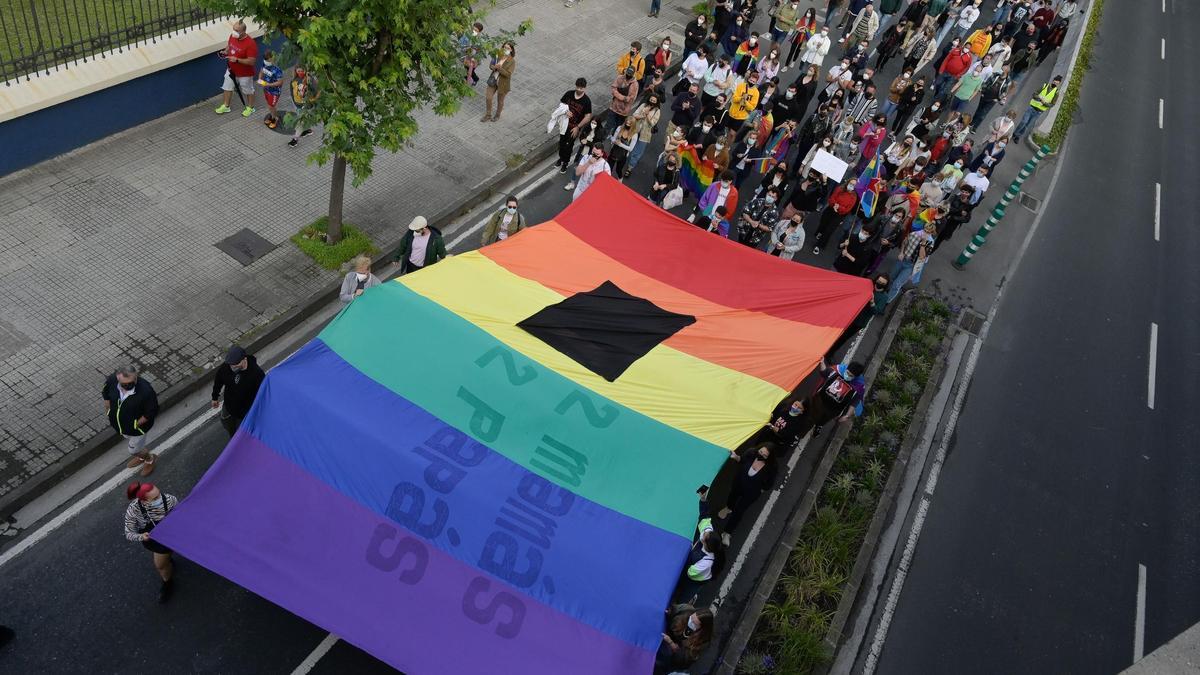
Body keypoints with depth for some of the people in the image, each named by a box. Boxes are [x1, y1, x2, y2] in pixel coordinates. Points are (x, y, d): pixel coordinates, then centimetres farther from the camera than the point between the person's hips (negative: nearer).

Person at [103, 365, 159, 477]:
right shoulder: (112, 380, -26)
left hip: (137, 426, -5)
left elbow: (151, 413, -24)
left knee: (134, 450, 15)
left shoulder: (146, 391, -41)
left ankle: (150, 458, 48)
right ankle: (140, 457, 62)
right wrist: (108, 411, 4)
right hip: (119, 423, 6)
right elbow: (106, 394, -1)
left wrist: (135, 425, -18)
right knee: (130, 443, 32)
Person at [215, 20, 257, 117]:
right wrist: (225, 52, -9)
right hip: (231, 70, 7)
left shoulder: (250, 43, -31)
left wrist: (237, 60, -36)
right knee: (227, 88, 20)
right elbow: (229, 45, 13)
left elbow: (251, 61, -30)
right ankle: (226, 106, 39)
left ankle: (250, 108, 39)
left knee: (248, 91, 16)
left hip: (245, 73, -7)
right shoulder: (232, 36, -8)